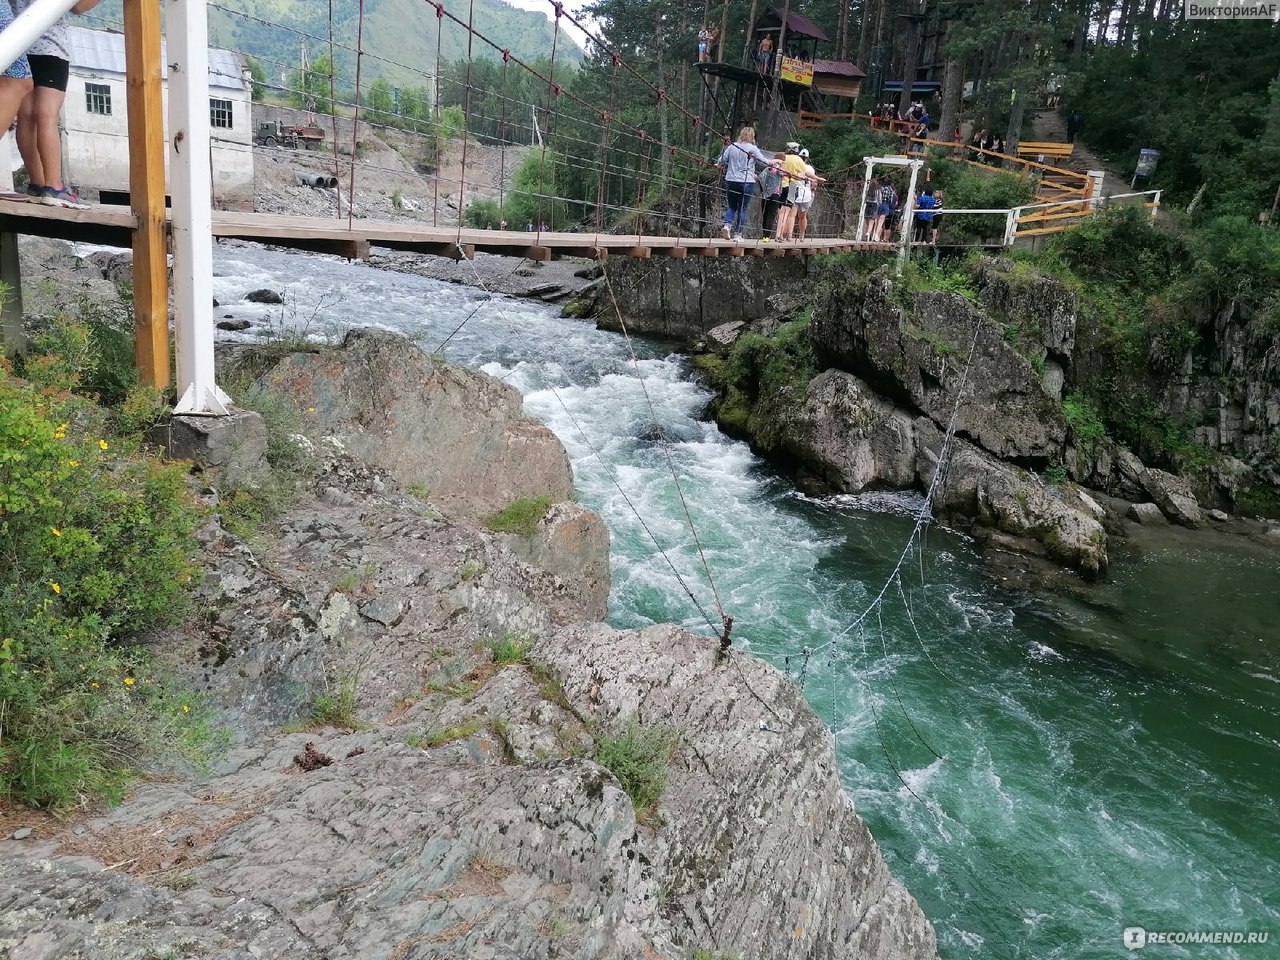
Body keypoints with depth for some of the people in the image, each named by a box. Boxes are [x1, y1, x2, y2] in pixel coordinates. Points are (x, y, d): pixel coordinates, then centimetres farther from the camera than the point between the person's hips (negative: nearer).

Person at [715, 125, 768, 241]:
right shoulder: (753, 149, -4)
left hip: (731, 181, 3)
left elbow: (720, 162, 7)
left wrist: (722, 166, 29)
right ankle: (738, 234, 5)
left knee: (731, 206, 16)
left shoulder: (731, 146, 5)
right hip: (746, 182, -3)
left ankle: (727, 225, -8)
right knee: (743, 209, 6)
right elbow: (765, 163, -2)